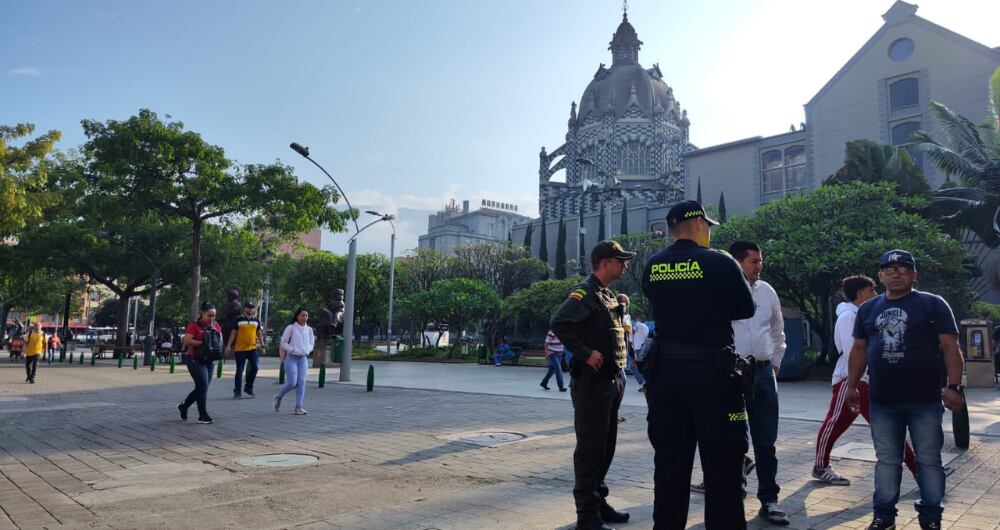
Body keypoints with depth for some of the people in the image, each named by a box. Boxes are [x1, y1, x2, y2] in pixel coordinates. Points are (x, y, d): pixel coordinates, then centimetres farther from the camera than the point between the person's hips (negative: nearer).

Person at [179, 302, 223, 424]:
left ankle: (184, 406, 33)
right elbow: (187, 341, -19)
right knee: (203, 386, -9)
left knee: (202, 387, 13)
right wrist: (203, 342, -22)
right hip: (195, 360, -7)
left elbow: (220, 339, 16)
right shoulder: (194, 325, -10)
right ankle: (203, 415, 0)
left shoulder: (215, 325, 8)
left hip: (209, 360, 7)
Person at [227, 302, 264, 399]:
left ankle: (248, 388, 12)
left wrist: (262, 346, 12)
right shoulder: (238, 320, 1)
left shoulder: (256, 320, 9)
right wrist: (229, 345, -5)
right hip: (240, 349, -2)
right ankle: (237, 392, 11)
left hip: (252, 348, 2)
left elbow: (259, 334, 16)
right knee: (239, 370, 2)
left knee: (254, 367, -7)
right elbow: (233, 333, 2)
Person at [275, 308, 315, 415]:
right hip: (291, 358, -4)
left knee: (301, 382, -5)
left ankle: (298, 406, 0)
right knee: (292, 383, -8)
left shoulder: (309, 329, 9)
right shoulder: (290, 328, -4)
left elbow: (312, 343, 18)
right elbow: (283, 342, -6)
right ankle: (278, 397, 19)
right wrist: (294, 350, -15)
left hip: (303, 358, 4)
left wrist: (306, 351, 0)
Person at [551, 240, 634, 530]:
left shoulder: (608, 296, 17)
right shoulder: (585, 292, -12)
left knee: (606, 445, 16)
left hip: (612, 381, 9)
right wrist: (585, 353, -24)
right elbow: (558, 323, -27)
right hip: (591, 382, -9)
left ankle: (599, 501, 29)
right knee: (591, 447, -3)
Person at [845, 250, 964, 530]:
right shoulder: (867, 309, 10)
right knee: (886, 461, 10)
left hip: (925, 401, -3)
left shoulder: (933, 304, -1)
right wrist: (852, 386, 10)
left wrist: (954, 386, -13)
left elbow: (950, 347, -5)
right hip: (882, 402, 3)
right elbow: (859, 350, 13)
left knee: (929, 461, 7)